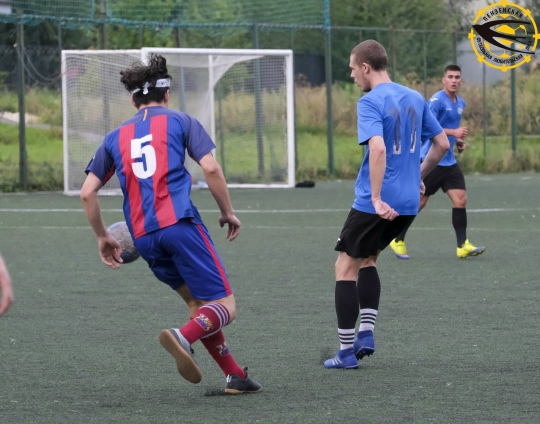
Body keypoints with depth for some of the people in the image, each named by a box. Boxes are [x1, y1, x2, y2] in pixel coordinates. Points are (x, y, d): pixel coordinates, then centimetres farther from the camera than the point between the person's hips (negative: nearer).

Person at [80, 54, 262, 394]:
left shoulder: (116, 137, 20)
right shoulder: (180, 121, 10)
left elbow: (87, 193, 15)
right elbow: (211, 168, -3)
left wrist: (103, 237, 26)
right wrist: (228, 213, 9)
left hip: (143, 237, 5)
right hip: (180, 223, -5)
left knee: (197, 302, 19)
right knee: (224, 306, -5)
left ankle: (235, 375, 13)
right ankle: (184, 337, -35)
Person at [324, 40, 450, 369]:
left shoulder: (370, 102, -13)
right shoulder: (415, 98, 9)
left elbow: (378, 148, -28)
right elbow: (442, 144, 14)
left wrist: (377, 199, -28)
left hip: (376, 204, -7)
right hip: (408, 203, 7)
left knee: (346, 267, 6)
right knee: (367, 259, 25)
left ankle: (347, 351, 4)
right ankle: (366, 333, 13)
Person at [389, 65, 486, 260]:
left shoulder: (460, 103, 13)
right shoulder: (436, 101, -14)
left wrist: (458, 141, 10)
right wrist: (453, 132, -26)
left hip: (449, 161, 7)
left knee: (460, 200, -5)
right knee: (419, 202, 0)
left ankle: (462, 246, -4)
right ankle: (398, 240, 16)